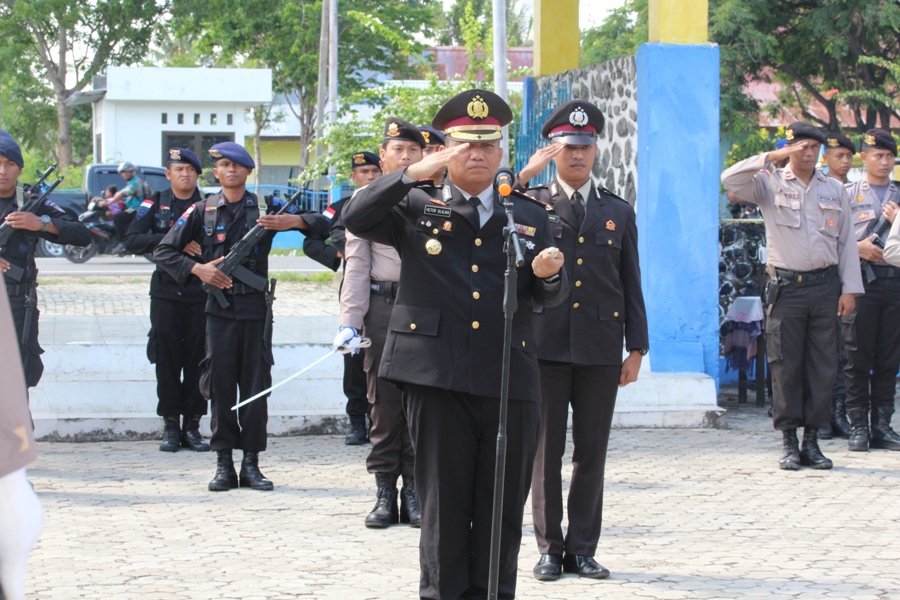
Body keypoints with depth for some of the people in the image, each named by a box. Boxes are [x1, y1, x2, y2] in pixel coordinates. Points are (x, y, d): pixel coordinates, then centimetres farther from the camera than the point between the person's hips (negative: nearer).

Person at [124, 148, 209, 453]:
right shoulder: (155, 204, 5)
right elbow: (132, 240, -5)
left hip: (201, 292, 0)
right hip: (166, 289, 0)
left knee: (198, 359, 1)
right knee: (167, 359, 1)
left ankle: (192, 424, 9)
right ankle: (171, 425, 8)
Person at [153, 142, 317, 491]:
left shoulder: (264, 208, 7)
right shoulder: (202, 211, 8)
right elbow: (163, 252, 9)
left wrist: (292, 221, -20)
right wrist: (197, 269, -8)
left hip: (256, 308, 0)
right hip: (219, 307, 0)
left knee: (256, 384, 0)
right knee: (221, 384, -1)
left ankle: (251, 463, 6)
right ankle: (224, 464, 4)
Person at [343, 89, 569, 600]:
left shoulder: (530, 216, 15)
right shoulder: (416, 208, 9)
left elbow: (551, 295, 11)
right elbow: (357, 219, -6)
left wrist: (547, 274, -13)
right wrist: (414, 173, -12)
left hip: (511, 379, 2)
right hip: (438, 377, -2)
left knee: (504, 506, 6)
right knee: (444, 503, 2)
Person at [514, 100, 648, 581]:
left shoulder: (619, 212, 13)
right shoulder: (530, 203, 7)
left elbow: (631, 285, 11)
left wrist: (637, 348, 6)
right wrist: (524, 177, -17)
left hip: (600, 348, 2)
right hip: (546, 344, -2)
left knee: (592, 452, 4)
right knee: (546, 451, 2)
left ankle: (583, 548, 12)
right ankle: (550, 549, 9)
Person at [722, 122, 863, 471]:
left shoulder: (834, 190, 12)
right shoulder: (770, 186, 4)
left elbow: (846, 242, 12)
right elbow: (730, 179, -13)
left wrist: (849, 289, 4)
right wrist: (773, 157, -14)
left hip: (825, 285, 2)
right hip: (786, 287, -2)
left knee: (823, 364, 2)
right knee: (785, 365, -2)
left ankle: (812, 440, 9)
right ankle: (789, 442, 5)